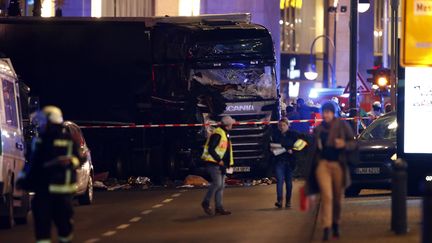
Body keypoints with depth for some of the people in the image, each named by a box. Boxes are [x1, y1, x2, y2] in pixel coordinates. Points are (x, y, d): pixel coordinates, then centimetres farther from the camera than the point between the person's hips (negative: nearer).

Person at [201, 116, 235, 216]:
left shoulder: (225, 134, 16)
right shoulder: (217, 134, -16)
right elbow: (211, 149, -21)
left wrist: (228, 162, 14)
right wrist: (219, 160, -20)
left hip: (221, 164, 10)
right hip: (214, 164, -10)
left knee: (221, 186, 7)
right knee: (217, 183, -16)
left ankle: (219, 208, 8)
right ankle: (206, 203, -3)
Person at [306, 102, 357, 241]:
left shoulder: (342, 126, 3)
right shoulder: (318, 129, 12)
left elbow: (354, 144, 2)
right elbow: (314, 149, 20)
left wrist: (344, 144, -19)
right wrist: (312, 166, 20)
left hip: (338, 165, 0)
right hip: (322, 164, 1)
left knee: (338, 198, 7)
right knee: (326, 195, -14)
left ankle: (336, 225, 27)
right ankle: (326, 228, -18)